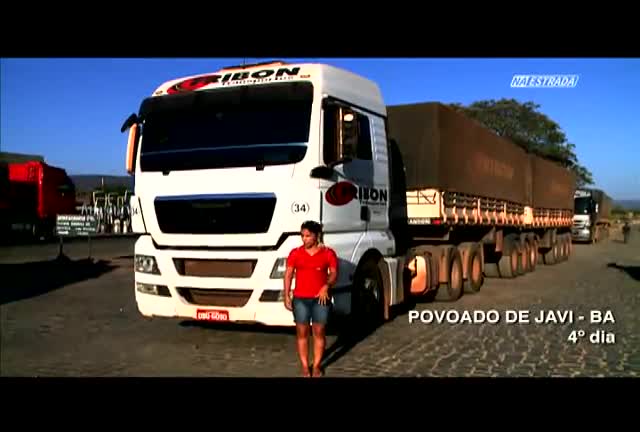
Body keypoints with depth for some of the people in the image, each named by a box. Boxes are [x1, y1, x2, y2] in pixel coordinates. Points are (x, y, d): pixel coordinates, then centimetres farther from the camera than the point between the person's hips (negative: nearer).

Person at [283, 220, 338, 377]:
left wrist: (326, 285, -19)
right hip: (300, 299, 1)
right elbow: (288, 275, 3)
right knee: (302, 333, 3)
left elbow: (334, 273, 0)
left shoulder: (328, 253, 0)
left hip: (321, 299, -1)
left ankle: (316, 366, 15)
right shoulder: (295, 253, 3)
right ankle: (305, 367, 12)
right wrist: (287, 296, -5)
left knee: (319, 332, 4)